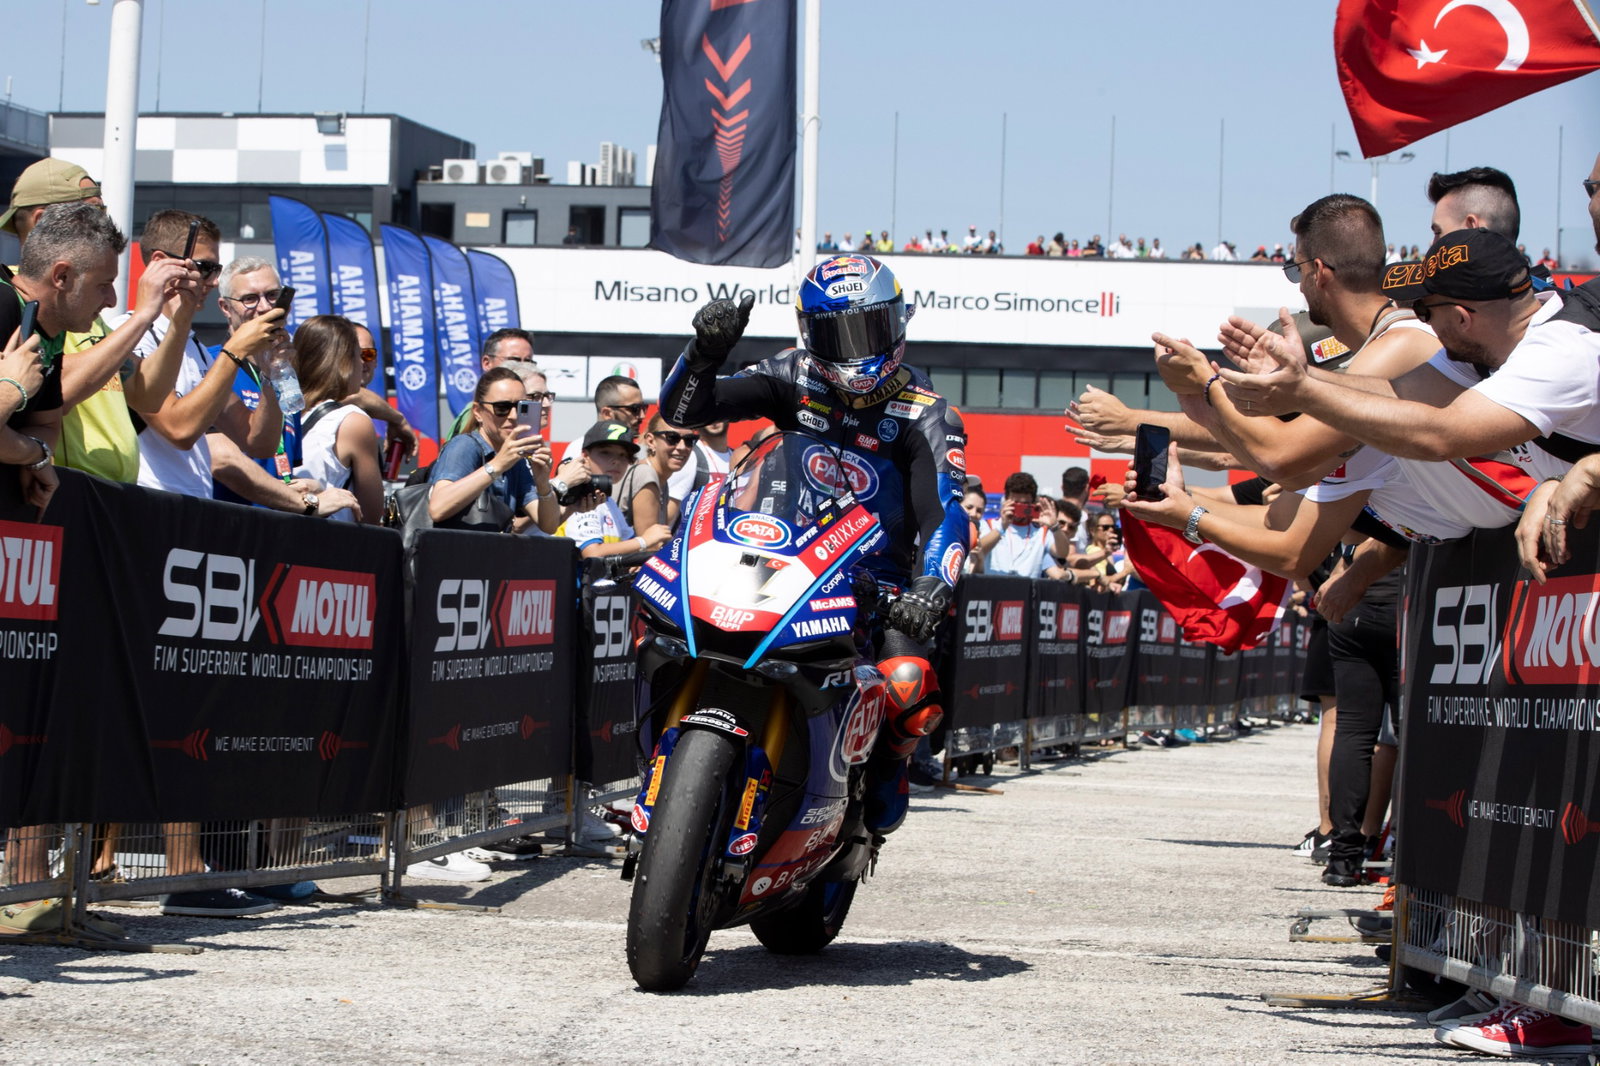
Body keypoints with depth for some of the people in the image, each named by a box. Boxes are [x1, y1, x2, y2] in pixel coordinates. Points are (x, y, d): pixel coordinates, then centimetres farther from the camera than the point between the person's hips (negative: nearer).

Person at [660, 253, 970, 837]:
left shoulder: (926, 416, -7)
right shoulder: (794, 378, 1)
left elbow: (946, 513, -19)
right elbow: (682, 409, -2)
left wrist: (932, 588, -39)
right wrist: (707, 350, -23)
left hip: (878, 584, -3)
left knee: (911, 683, -32)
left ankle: (885, 768, 0)